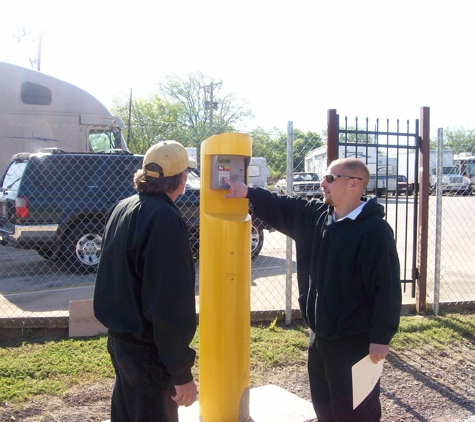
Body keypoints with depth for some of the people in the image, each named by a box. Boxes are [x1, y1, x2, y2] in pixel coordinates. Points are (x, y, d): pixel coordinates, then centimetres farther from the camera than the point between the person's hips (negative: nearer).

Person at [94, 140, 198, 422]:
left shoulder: (123, 208, 6)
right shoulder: (165, 218, -24)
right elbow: (171, 304, -26)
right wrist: (182, 372, -21)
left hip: (119, 339, 9)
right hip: (147, 351, -9)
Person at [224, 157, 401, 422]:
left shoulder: (375, 229, -19)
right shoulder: (314, 216, 4)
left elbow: (388, 287, -21)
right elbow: (281, 208, 17)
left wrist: (381, 337, -20)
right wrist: (248, 192, 9)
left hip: (356, 340, -8)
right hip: (320, 334, 8)